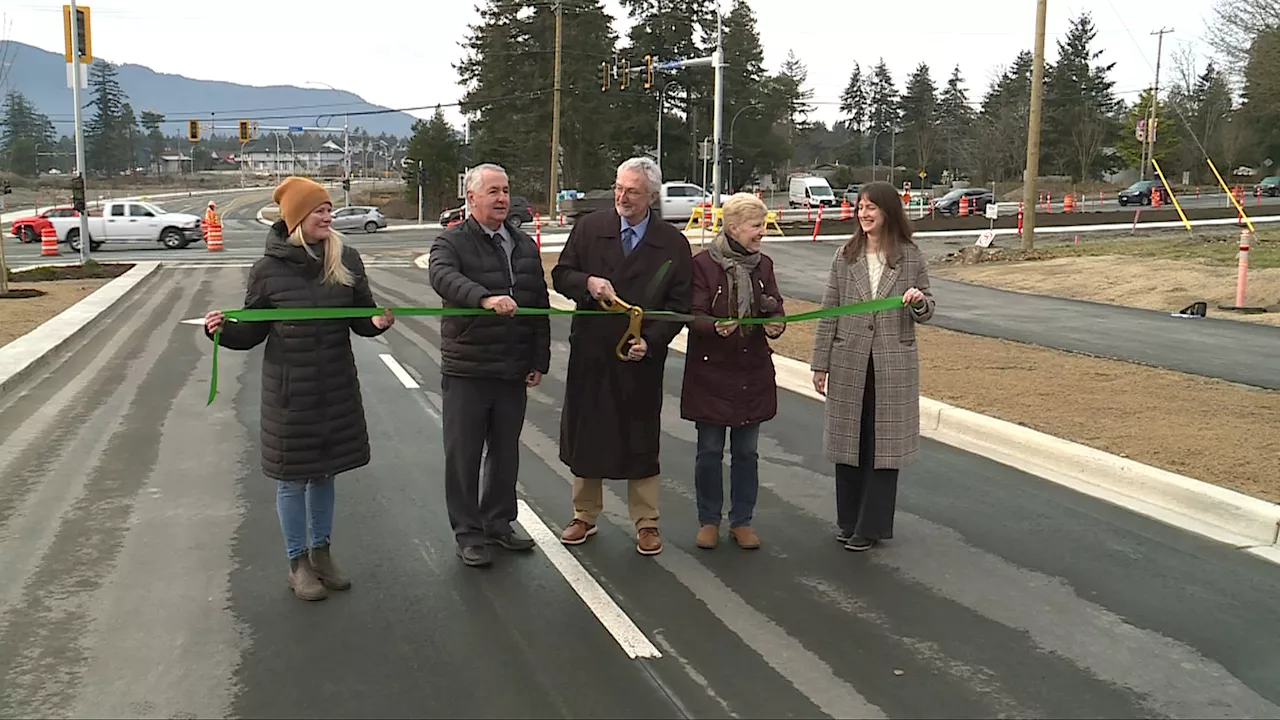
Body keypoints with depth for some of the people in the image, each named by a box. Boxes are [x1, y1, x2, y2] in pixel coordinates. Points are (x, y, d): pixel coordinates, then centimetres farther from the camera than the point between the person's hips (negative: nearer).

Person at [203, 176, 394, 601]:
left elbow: (361, 318, 6)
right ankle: (298, 562, 23)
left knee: (325, 470, 16)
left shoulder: (347, 261, -2)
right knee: (292, 477, 7)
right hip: (289, 389, -3)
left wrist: (377, 322, -16)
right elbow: (252, 331, 0)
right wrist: (224, 330, -20)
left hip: (337, 389, 3)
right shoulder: (269, 270, -8)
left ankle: (321, 553, 34)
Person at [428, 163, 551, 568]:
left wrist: (539, 361, 9)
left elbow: (540, 305, 15)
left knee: (506, 452, 14)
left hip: (514, 372, 5)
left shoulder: (525, 247, 12)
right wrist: (485, 298, -46)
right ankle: (468, 533, 16)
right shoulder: (452, 243, -5)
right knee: (464, 455, 4)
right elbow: (443, 278, -28)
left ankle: (498, 523, 29)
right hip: (466, 371, -5)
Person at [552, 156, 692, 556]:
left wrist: (650, 341, -16)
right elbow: (560, 274, 5)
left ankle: (646, 523, 23)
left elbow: (677, 305, -2)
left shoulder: (673, 243, -4)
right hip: (590, 353, 2)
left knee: (641, 441, 8)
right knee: (585, 435, 12)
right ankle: (584, 516, 30)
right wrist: (587, 282, -17)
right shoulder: (590, 227, 0)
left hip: (641, 358, -2)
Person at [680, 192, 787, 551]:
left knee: (746, 452, 11)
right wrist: (716, 327, -33)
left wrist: (774, 324, -18)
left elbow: (775, 309, 5)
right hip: (711, 372, -4)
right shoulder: (703, 263, -9)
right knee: (710, 451, 6)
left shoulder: (763, 264, 6)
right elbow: (694, 317, -13)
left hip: (753, 372, 4)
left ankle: (742, 521, 24)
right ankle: (709, 521, 21)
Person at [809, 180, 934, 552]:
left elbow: (926, 313, 7)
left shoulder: (910, 258, 0)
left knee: (884, 444, 4)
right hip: (849, 363, 2)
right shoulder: (845, 256, 3)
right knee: (848, 441, 9)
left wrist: (920, 302, -17)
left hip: (893, 366, -1)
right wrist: (820, 363, 2)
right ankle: (849, 521, 23)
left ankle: (871, 526, 14)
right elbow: (828, 312, 4)